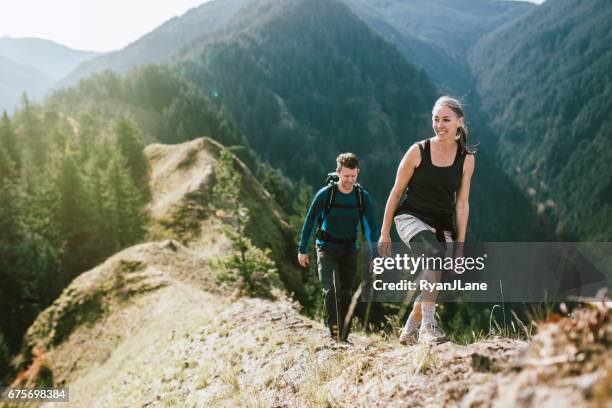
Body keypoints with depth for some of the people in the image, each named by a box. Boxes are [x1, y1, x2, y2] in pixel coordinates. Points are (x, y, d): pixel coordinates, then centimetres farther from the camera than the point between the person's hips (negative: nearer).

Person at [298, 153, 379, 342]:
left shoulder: (363, 196, -6)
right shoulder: (325, 194, -12)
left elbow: (370, 227, -1)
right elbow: (309, 222, -3)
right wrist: (302, 250, -2)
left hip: (349, 250, 2)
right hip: (327, 248, -2)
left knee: (345, 293, 5)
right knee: (331, 289, -20)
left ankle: (343, 337, 15)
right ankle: (334, 331, -12)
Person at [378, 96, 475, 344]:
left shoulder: (466, 159, -2)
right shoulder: (418, 151, -9)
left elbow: (461, 203, 1)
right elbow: (396, 192, -3)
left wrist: (460, 244, -1)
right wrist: (384, 233, -3)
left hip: (442, 225, 4)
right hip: (410, 217, -4)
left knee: (434, 280, 3)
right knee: (435, 254, -31)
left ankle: (409, 332, 26)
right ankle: (427, 325, -27)